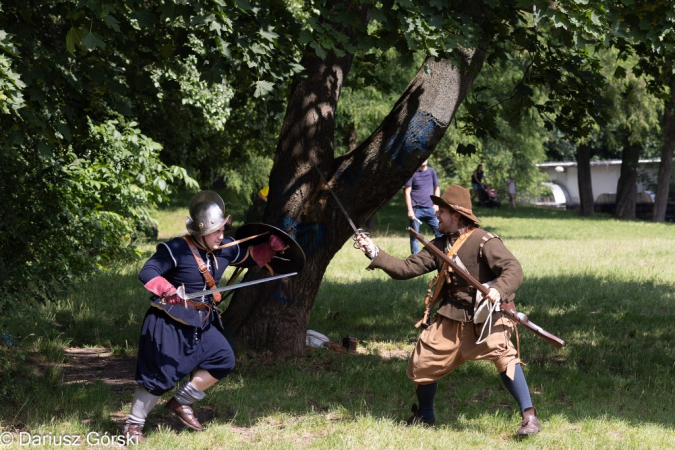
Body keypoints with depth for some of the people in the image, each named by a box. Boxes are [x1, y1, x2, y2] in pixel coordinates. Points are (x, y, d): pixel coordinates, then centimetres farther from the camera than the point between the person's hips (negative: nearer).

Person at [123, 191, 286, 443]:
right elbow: (147, 274, -27)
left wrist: (274, 245, 0)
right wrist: (169, 291, -44)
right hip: (169, 324, -7)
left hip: (201, 324, 7)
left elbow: (253, 257, 17)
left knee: (223, 360, 1)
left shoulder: (225, 249, 2)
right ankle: (133, 424, 9)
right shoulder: (176, 250, -20)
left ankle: (181, 403, 13)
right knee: (159, 375, -6)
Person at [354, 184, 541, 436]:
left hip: (485, 317, -7)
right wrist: (375, 253, -1)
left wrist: (498, 290, -40)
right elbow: (406, 268, 7)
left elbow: (513, 269, -21)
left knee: (503, 355, -29)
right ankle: (425, 415, 35)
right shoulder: (440, 245, 9)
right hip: (450, 320, 7)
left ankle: (529, 417, -27)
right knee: (422, 362, 10)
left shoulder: (483, 242, -13)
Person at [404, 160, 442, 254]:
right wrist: (410, 210, -11)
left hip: (430, 209, 3)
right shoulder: (413, 173, -1)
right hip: (416, 209, -3)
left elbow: (437, 188, 19)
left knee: (440, 232, -3)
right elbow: (407, 191, -3)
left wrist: (436, 204, 6)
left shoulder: (431, 172, 11)